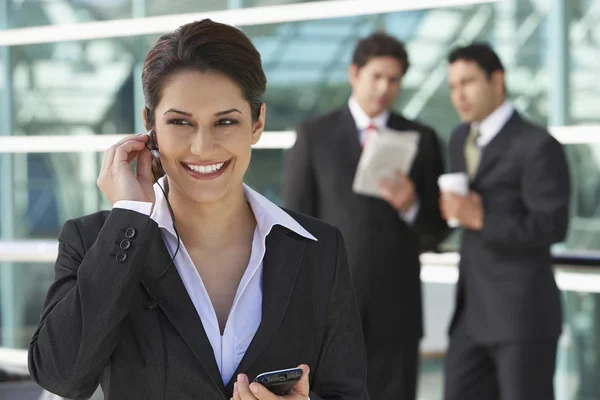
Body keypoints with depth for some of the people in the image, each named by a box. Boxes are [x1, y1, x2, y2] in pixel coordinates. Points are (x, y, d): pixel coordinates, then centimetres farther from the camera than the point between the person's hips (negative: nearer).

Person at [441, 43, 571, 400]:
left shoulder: (538, 146, -12)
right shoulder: (462, 139, 15)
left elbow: (552, 227, -17)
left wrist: (479, 219, -21)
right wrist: (452, 207, 1)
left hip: (525, 313, -8)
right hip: (473, 313, 8)